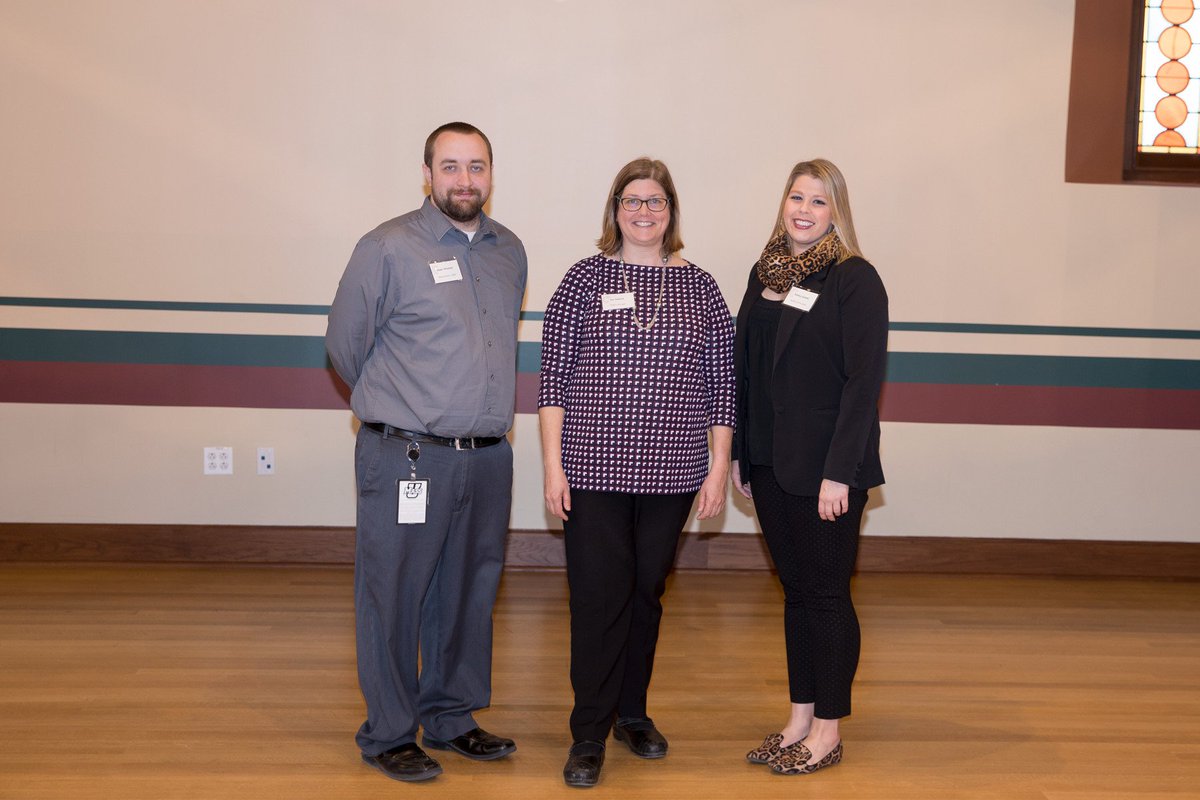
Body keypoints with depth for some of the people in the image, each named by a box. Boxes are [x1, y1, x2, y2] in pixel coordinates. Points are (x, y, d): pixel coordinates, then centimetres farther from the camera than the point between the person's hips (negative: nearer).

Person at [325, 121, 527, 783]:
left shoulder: (509, 251, 11)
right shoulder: (388, 248, -7)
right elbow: (345, 342, 1)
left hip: (487, 457, 5)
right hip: (405, 459, -5)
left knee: (467, 596, 14)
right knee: (392, 598, 2)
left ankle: (452, 719, 30)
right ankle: (388, 734, 17)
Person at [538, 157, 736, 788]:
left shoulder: (699, 287, 7)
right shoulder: (585, 279, 1)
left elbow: (722, 382, 7)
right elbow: (553, 376, -1)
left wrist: (720, 466, 3)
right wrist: (553, 466, -6)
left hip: (671, 473, 2)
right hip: (594, 470, -2)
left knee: (646, 592, 13)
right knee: (598, 597, -2)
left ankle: (632, 711, 30)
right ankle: (589, 734, 11)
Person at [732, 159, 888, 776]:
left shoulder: (854, 280, -9)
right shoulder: (766, 273, 10)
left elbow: (864, 382, -13)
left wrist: (839, 472, -18)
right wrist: (739, 454, 10)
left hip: (826, 466, -6)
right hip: (770, 463, 6)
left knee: (826, 593, 3)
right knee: (795, 590, 13)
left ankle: (827, 730, 15)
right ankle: (800, 718, 24)